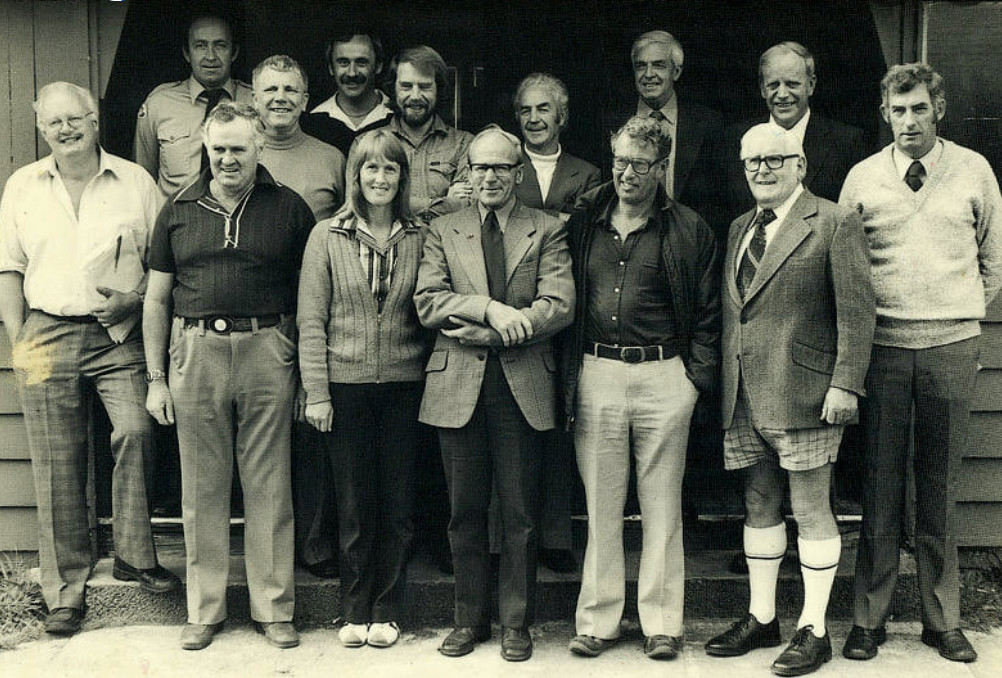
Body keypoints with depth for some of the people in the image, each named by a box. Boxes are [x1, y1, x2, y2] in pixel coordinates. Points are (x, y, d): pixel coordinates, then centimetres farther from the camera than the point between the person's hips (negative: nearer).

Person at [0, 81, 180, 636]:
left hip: (118, 335, -1)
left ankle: (134, 556, -4)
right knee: (57, 467, 2)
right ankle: (65, 592, 11)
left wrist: (133, 300, -9)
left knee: (135, 430, -22)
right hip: (47, 335, 1)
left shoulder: (134, 182, 6)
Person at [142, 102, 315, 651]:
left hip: (267, 351, -1)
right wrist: (155, 378, 7)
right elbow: (156, 299, 12)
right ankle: (204, 609, 19)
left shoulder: (289, 209, 4)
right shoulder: (179, 211, 9)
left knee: (268, 487, 3)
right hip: (196, 352, 2)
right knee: (203, 489, 7)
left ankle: (273, 608, 15)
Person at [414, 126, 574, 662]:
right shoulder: (442, 232, 11)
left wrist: (487, 334, -13)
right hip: (458, 389, 1)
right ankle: (469, 620, 22)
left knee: (520, 514, 4)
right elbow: (428, 303, -2)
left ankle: (516, 623, 17)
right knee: (465, 513, 8)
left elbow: (559, 306, -6)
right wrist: (490, 308, -17)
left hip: (523, 387, -1)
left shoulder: (547, 231, 7)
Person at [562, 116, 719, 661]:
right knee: (601, 505, 6)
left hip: (664, 377, -1)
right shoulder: (581, 227, 10)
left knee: (662, 507, 5)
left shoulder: (688, 231, 4)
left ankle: (662, 624, 15)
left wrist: (697, 378, -4)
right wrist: (569, 379, 4)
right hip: (596, 375, 2)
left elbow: (708, 314, 4)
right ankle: (597, 621, 16)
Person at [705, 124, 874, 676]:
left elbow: (856, 310, -8)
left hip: (803, 393, -6)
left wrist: (844, 384, -15)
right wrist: (722, 385, 12)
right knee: (758, 505, 13)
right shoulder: (740, 229, 16)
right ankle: (761, 618, 25)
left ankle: (813, 630, 11)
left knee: (810, 509, 0)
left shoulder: (834, 224, -4)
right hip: (744, 397, 6)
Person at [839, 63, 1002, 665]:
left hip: (951, 346, 0)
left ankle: (944, 620, 16)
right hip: (882, 345, 0)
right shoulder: (862, 178, 5)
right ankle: (869, 618, 11)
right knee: (881, 485, 2)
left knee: (940, 487, 6)